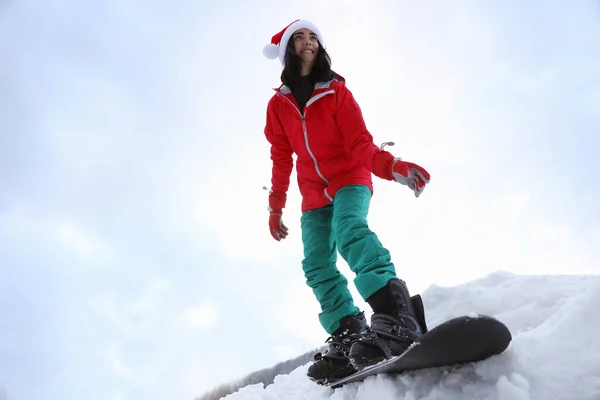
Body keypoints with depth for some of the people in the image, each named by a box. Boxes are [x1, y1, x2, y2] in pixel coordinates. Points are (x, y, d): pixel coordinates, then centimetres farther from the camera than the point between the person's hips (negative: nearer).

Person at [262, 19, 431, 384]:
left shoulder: (337, 92, 0)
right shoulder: (278, 104, 8)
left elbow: (360, 143, -9)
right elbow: (281, 160, 13)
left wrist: (391, 166, -28)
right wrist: (276, 208, 12)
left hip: (350, 179, -4)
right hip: (314, 195, 5)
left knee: (350, 231, -33)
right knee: (317, 268, -9)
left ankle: (397, 316, -45)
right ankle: (349, 339, -11)